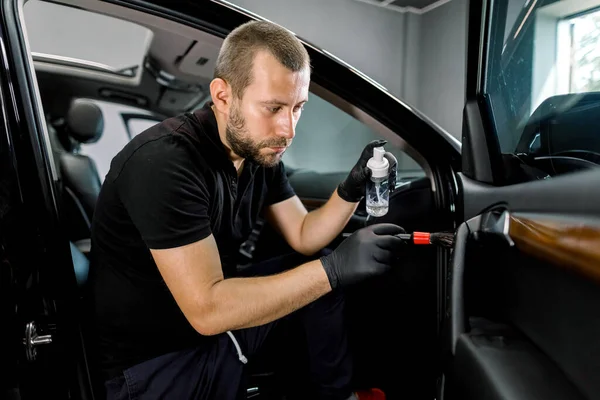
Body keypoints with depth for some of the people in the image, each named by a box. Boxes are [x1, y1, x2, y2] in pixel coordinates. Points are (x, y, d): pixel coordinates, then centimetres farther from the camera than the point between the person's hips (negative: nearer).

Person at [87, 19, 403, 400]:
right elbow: (206, 309, -31)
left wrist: (351, 190, -16)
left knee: (326, 275, 5)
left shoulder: (260, 150, -4)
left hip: (220, 312, 7)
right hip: (156, 358, -7)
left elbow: (304, 237, 1)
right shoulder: (165, 162, -28)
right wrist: (334, 267, -31)